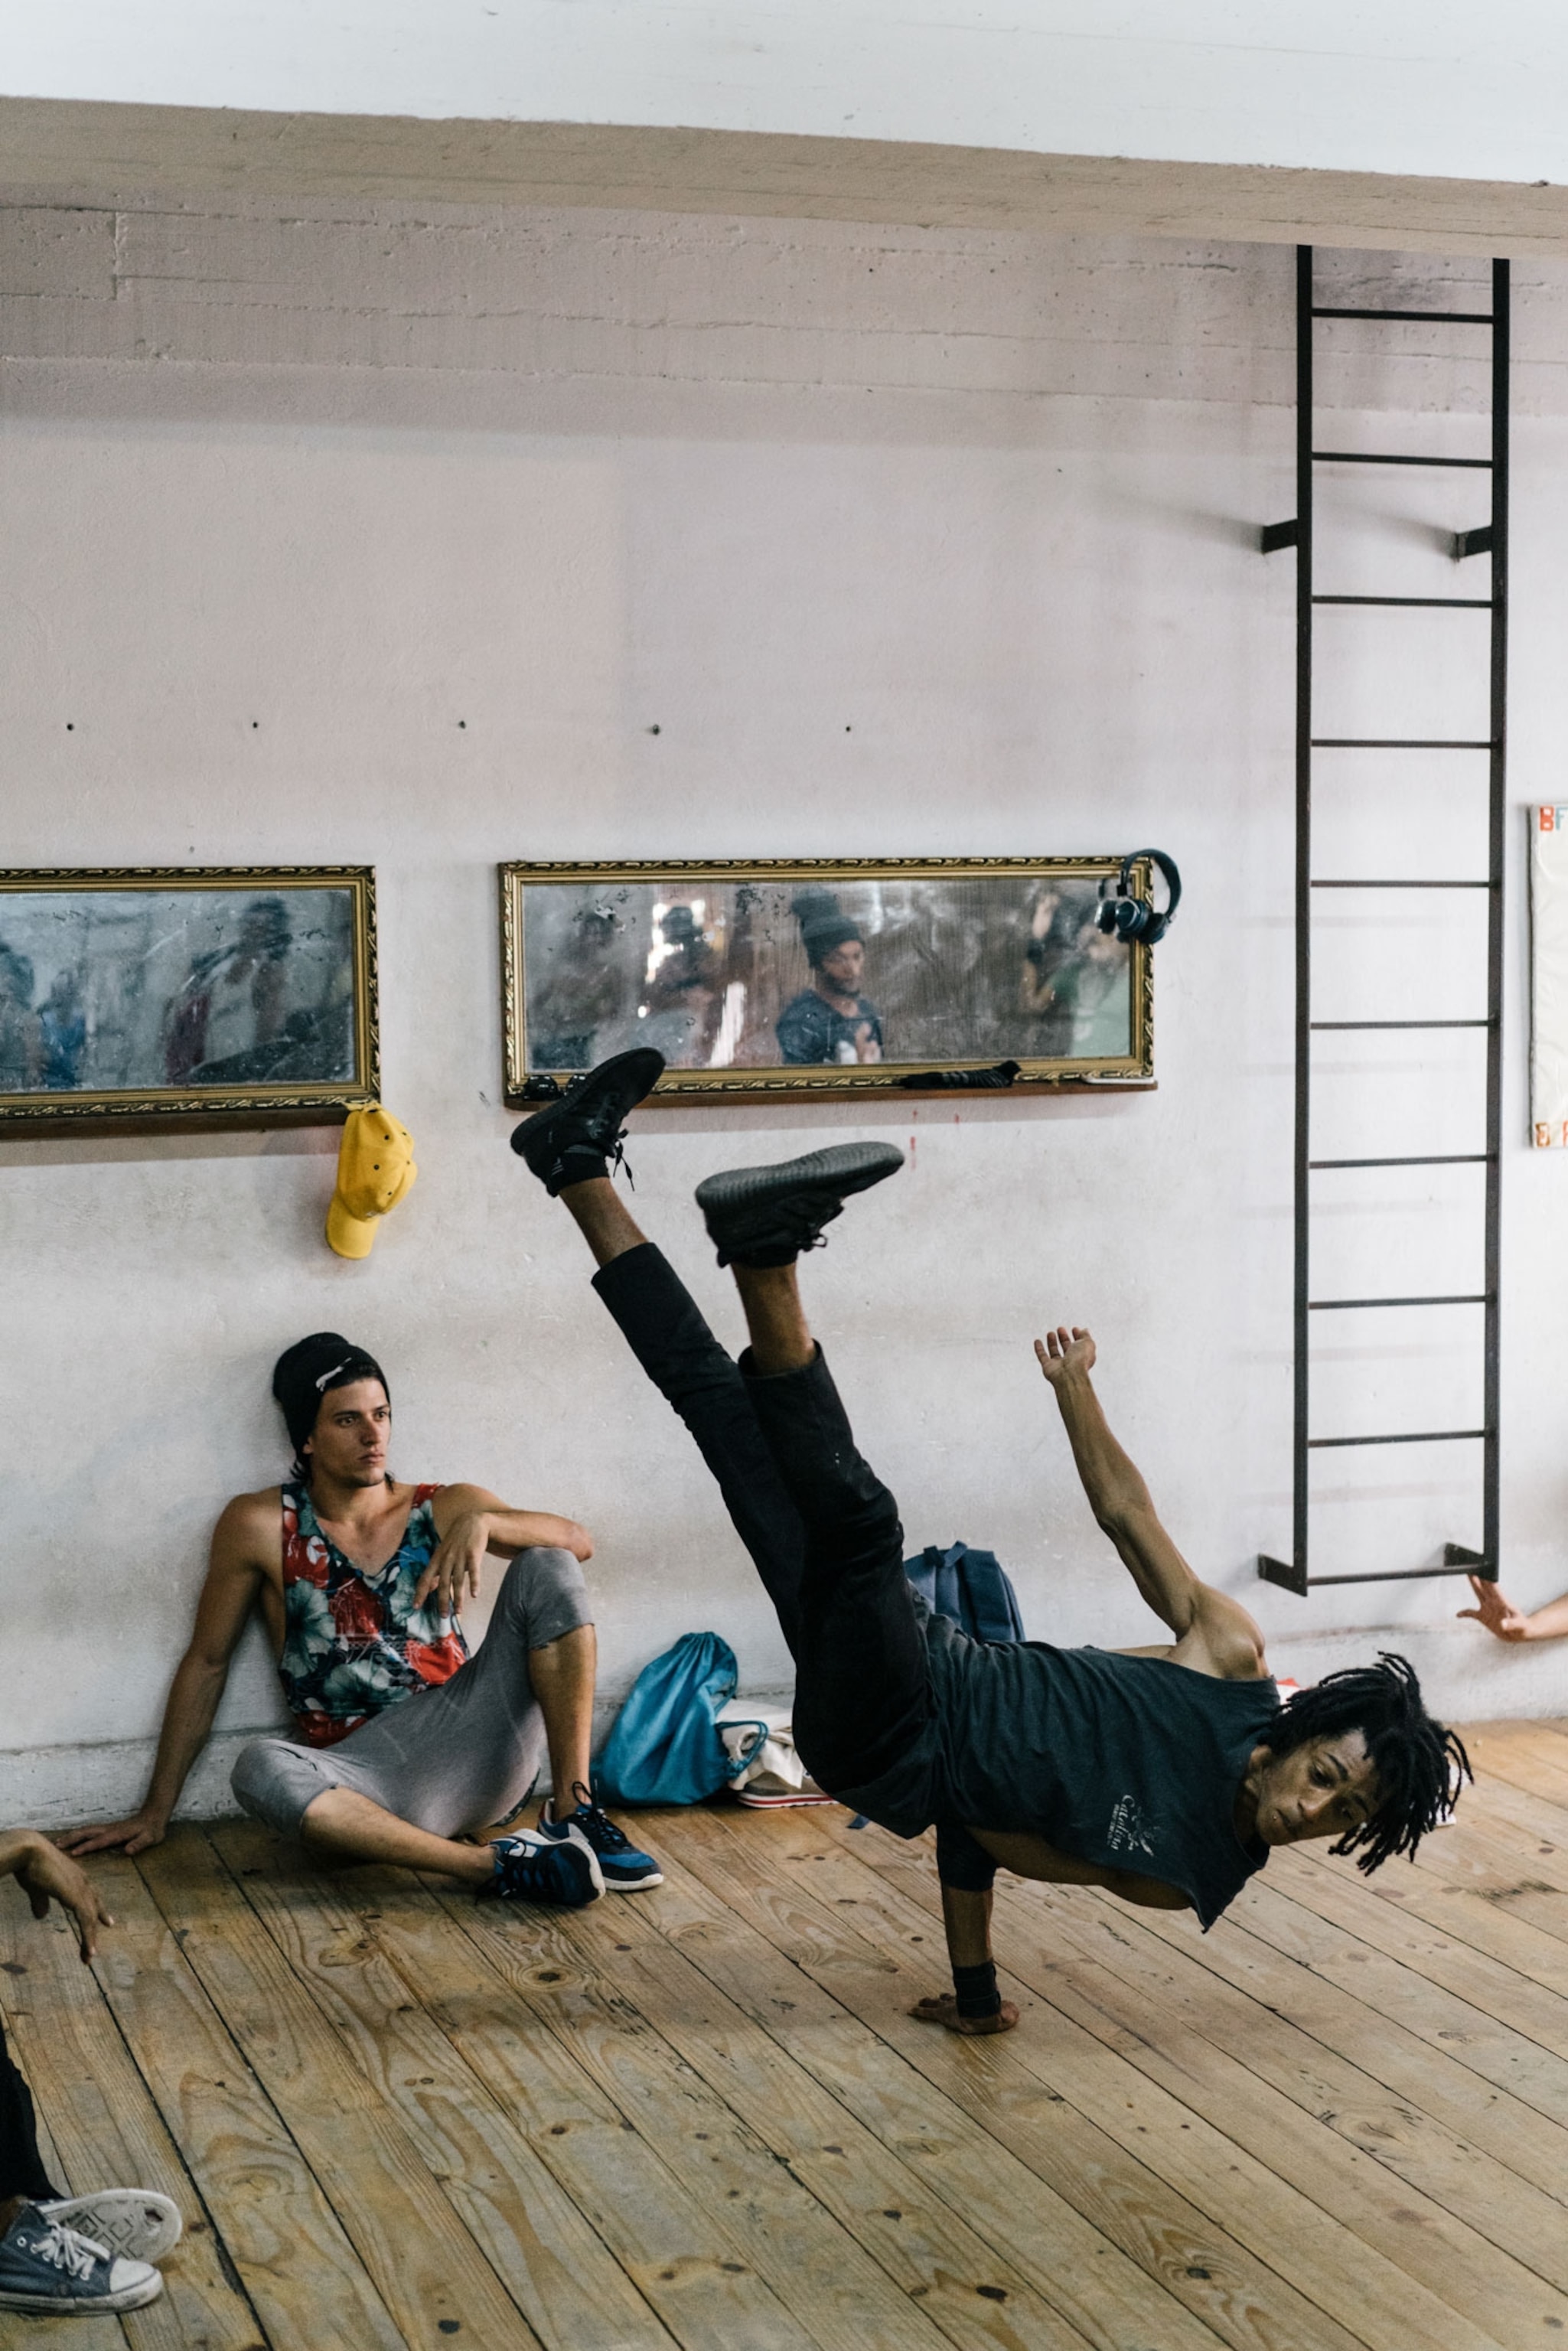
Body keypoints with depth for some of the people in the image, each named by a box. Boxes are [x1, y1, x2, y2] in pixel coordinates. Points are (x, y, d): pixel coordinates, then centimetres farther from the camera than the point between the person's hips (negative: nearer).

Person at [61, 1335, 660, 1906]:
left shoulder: (442, 1509, 11)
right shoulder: (263, 1526, 6)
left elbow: (576, 1541, 1)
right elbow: (206, 1663, 10)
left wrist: (482, 1522, -19)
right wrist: (156, 1811, 11)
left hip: (475, 1754, 2)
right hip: (369, 1789, -2)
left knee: (546, 1568, -14)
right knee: (261, 1770, -35)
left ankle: (572, 1812, -19)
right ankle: (494, 1865, -35)